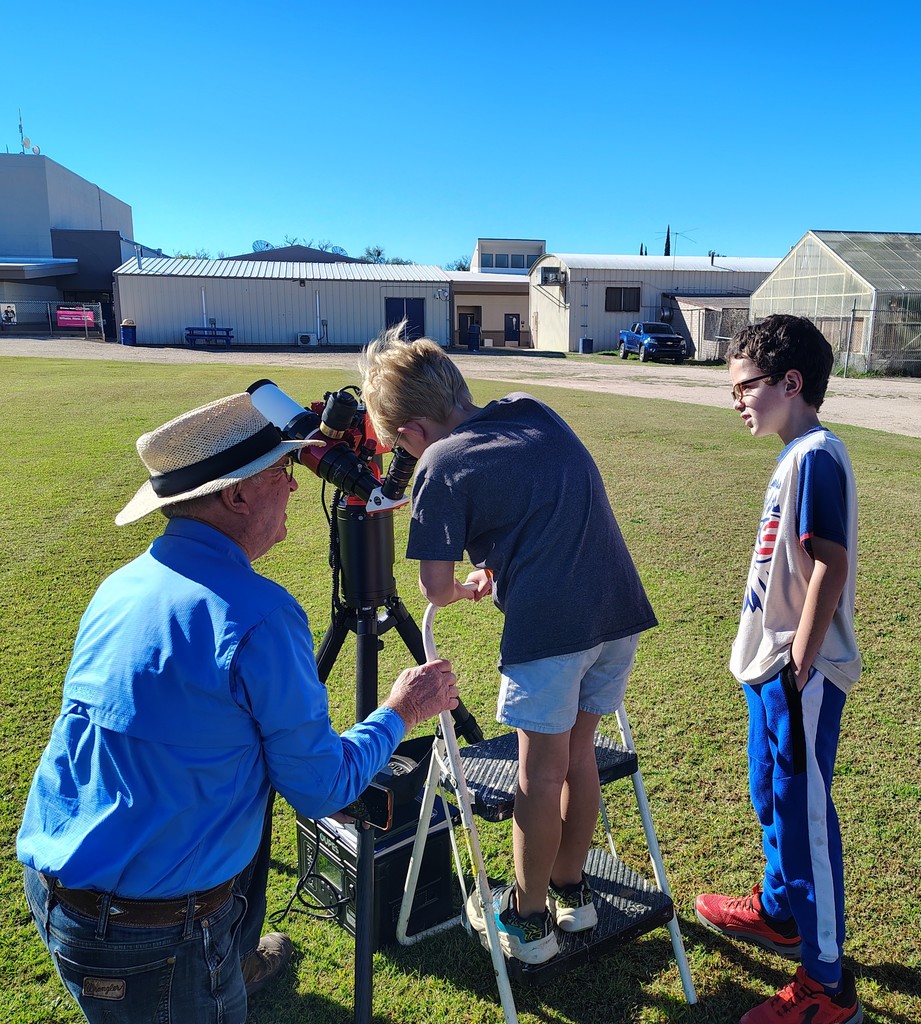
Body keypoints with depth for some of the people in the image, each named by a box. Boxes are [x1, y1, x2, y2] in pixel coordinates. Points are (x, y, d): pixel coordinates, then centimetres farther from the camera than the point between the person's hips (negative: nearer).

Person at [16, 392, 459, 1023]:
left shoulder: (120, 585, 2)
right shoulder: (258, 615, -23)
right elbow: (322, 791, -13)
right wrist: (401, 713, 3)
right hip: (155, 933, -8)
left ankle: (235, 961, 45)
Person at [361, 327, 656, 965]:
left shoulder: (441, 466, -5)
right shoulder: (535, 413, 15)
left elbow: (436, 588, -5)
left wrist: (465, 589, 16)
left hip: (549, 624, -7)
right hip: (622, 608, 7)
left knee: (541, 771, 10)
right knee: (578, 751, 21)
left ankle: (528, 920, 29)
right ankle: (571, 891, 38)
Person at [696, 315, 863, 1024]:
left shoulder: (817, 456, -18)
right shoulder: (795, 456, 11)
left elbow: (833, 562, -23)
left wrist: (801, 661, -21)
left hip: (802, 673, -10)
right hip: (776, 665, 10)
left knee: (803, 812, 1)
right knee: (772, 797, 23)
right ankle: (779, 911, 44)